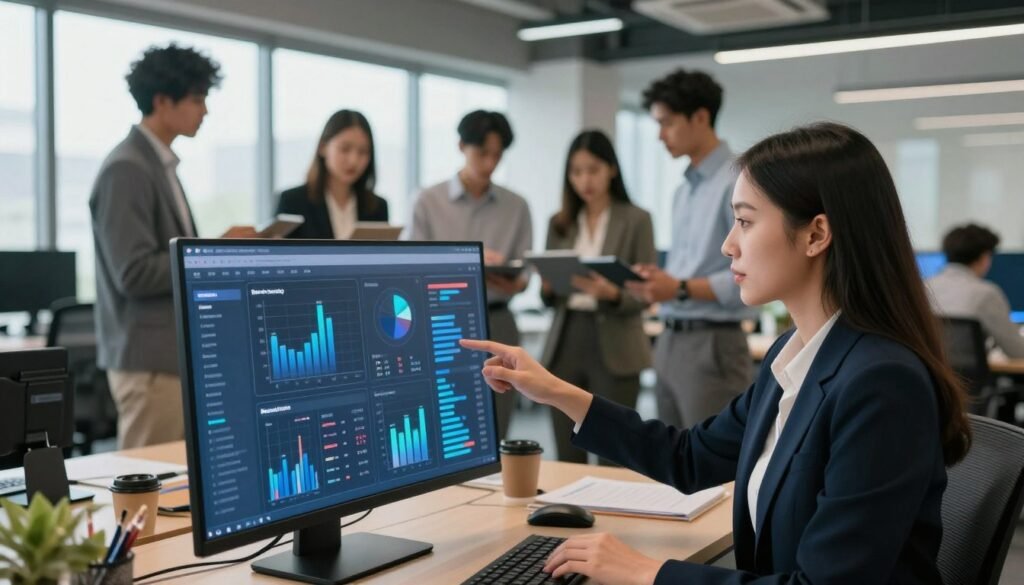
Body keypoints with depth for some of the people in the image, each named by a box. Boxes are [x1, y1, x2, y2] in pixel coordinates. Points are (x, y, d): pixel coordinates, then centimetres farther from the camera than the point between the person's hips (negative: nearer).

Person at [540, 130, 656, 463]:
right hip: (566, 342, 4)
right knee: (567, 456, 6)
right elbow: (549, 299, 13)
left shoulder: (636, 220, -1)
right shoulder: (559, 223, 11)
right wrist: (548, 286, -10)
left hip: (613, 347, -4)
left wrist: (611, 293, -24)